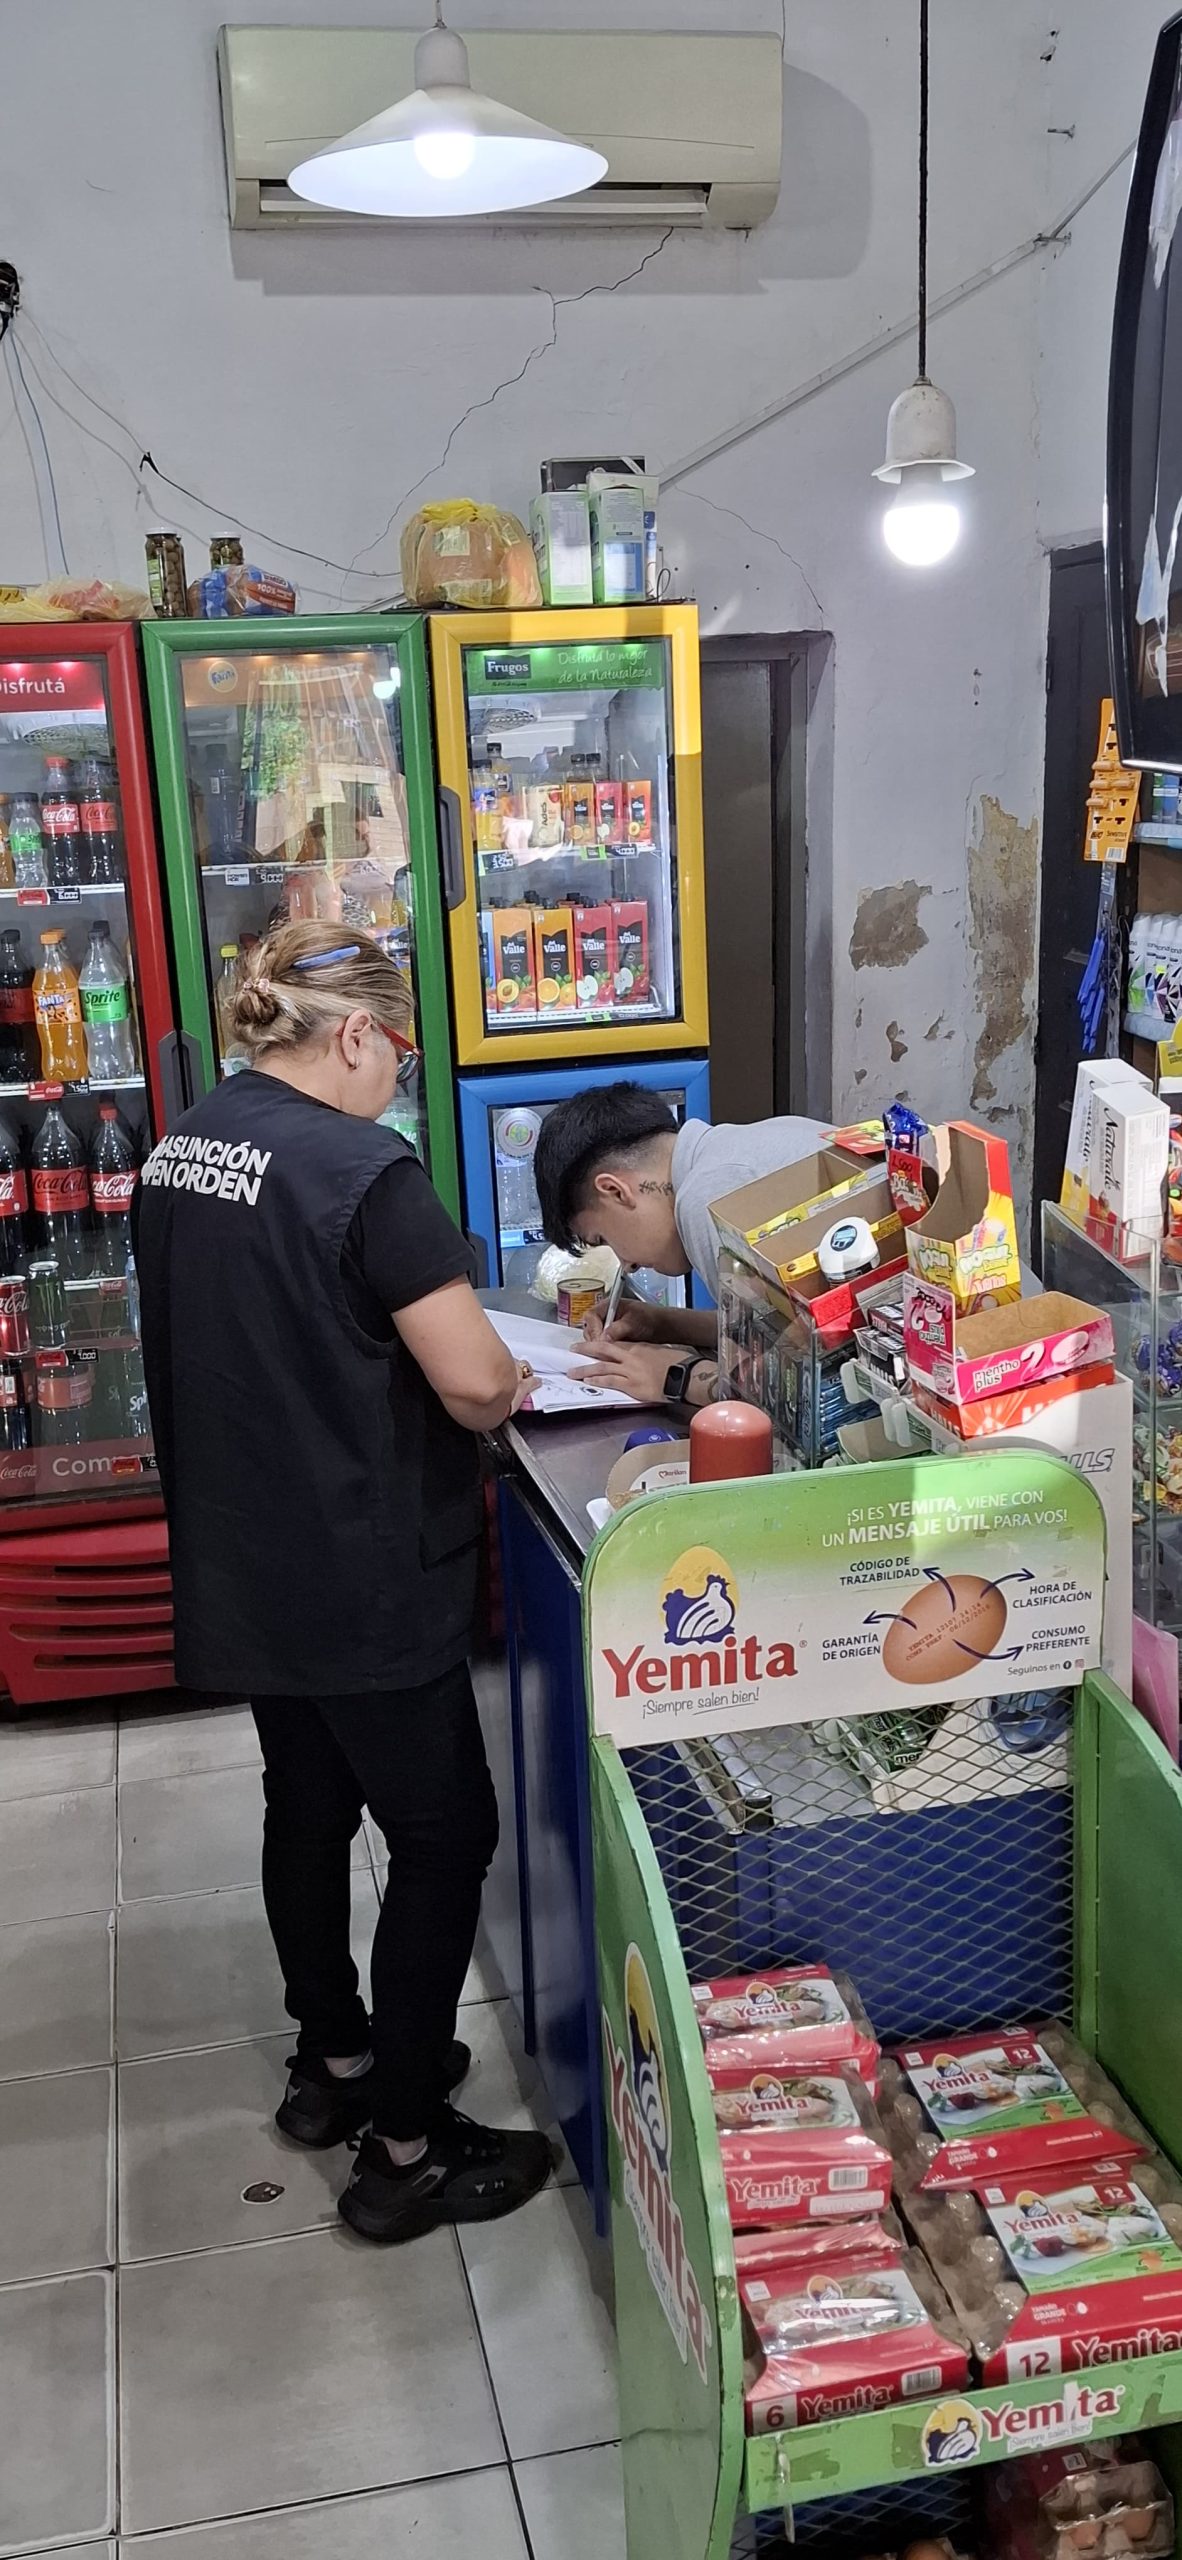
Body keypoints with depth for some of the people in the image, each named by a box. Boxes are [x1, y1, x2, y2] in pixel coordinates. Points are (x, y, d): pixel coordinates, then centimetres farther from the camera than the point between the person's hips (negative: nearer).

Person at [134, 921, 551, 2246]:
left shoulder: (180, 1149, 4)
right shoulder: (362, 1170, -22)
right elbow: (475, 1384, -24)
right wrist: (503, 1388, -2)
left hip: (237, 1562, 9)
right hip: (362, 1575, -8)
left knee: (307, 1802, 23)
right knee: (443, 1833, 7)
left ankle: (333, 2060, 41)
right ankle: (408, 2150, 17)